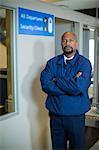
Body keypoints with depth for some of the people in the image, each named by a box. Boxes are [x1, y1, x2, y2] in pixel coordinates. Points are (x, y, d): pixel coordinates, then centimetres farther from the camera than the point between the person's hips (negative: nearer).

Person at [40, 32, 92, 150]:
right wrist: (71, 84, -18)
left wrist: (56, 80, -12)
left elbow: (79, 87, -23)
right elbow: (45, 85, -13)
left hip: (76, 116, -2)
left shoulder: (84, 63, -8)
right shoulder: (52, 62, 1)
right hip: (55, 114, 2)